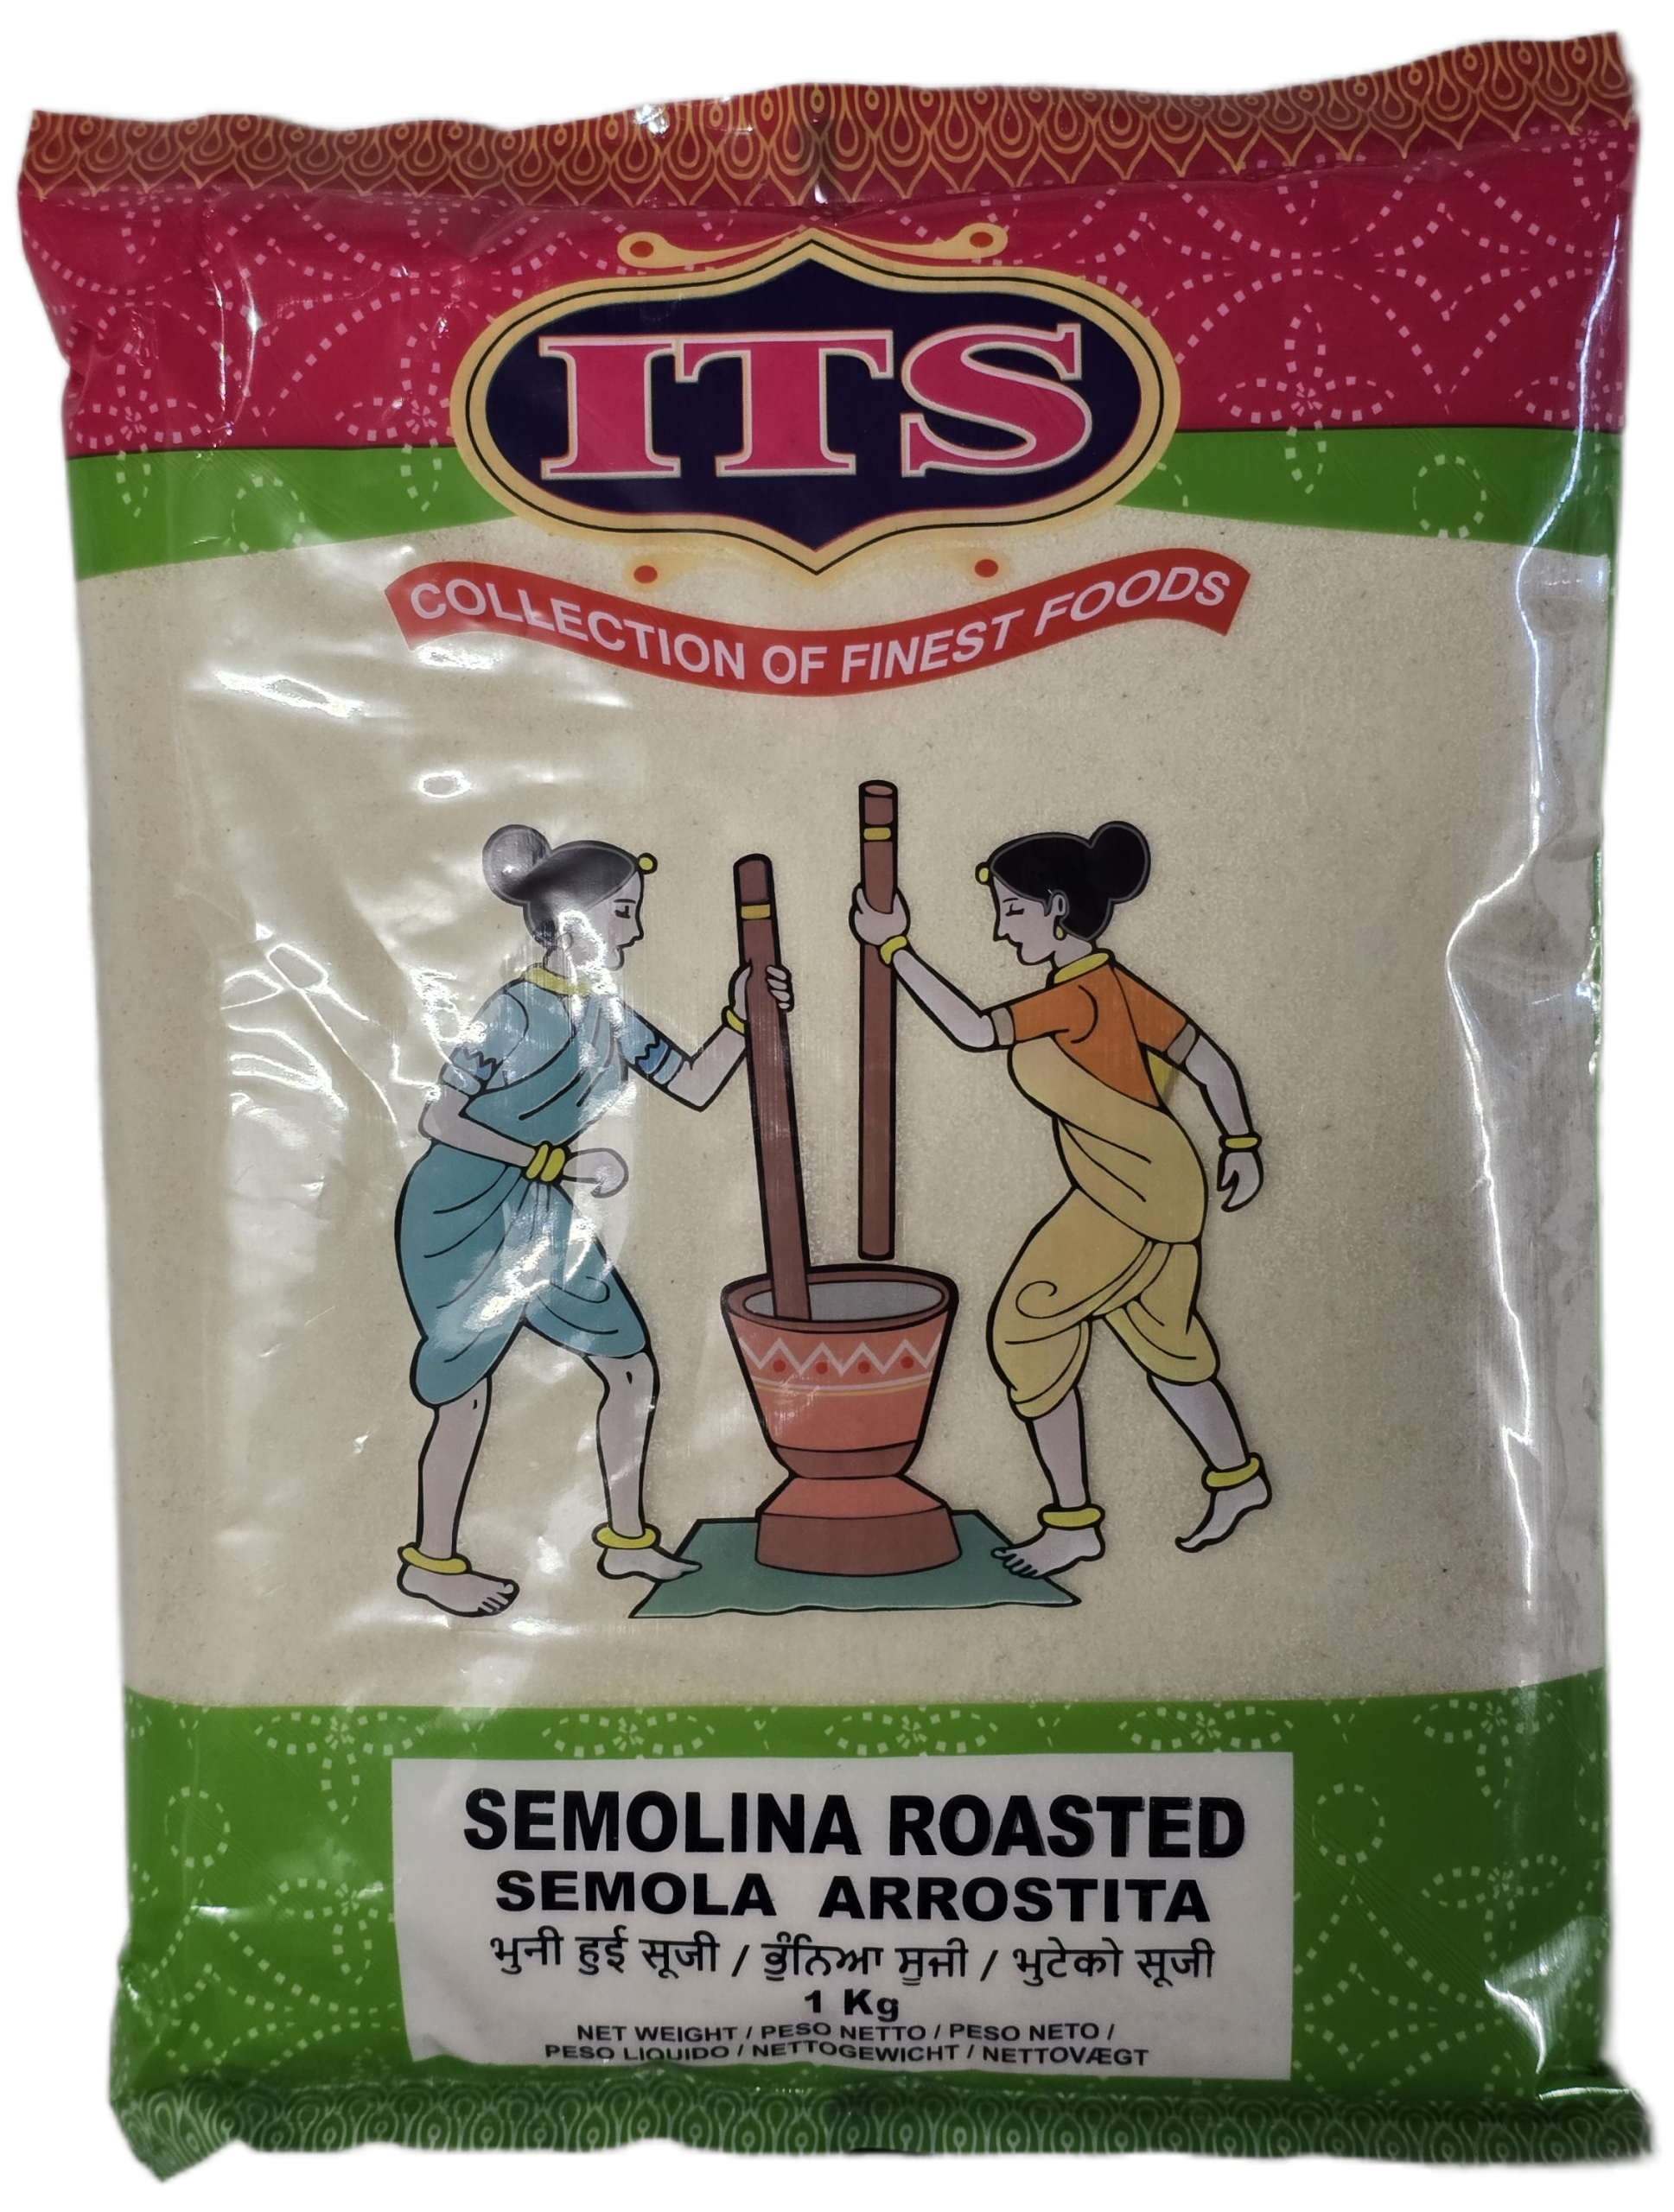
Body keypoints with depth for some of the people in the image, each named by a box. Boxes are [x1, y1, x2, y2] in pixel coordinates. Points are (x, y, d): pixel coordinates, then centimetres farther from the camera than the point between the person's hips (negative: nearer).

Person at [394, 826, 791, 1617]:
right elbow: (440, 1120, -23)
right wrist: (561, 1161, -23)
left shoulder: (610, 1014, 2)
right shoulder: (518, 1010, -21)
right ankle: (430, 1562, 24)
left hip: (542, 1221, 8)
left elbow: (694, 1086, 7)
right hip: (462, 1223, -8)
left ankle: (625, 1538, 25)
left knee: (632, 1369, 9)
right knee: (466, 1393, 3)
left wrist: (741, 1016, -7)